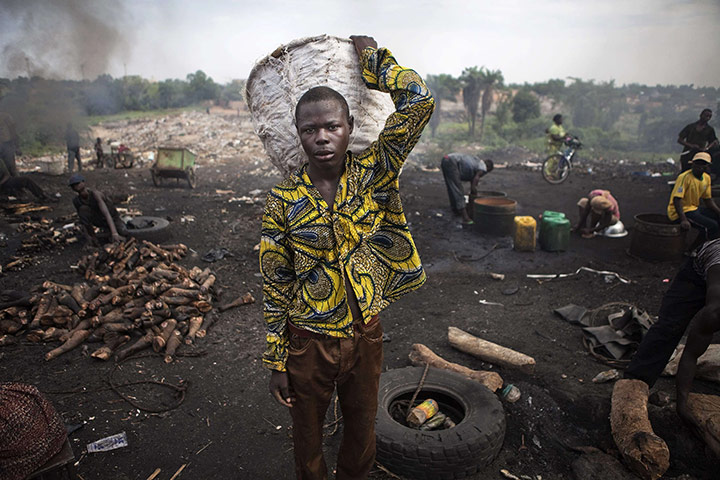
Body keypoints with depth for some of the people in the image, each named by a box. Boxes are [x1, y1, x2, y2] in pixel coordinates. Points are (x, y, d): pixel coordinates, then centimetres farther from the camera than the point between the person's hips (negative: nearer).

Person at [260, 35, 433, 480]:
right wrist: (276, 362, -2)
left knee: (362, 437, 25)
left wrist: (371, 57, -8)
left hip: (366, 334, 2)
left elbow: (419, 101, -20)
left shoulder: (375, 172, -10)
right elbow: (276, 289, -6)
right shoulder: (282, 201, -12)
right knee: (309, 441, 22)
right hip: (309, 342, -1)